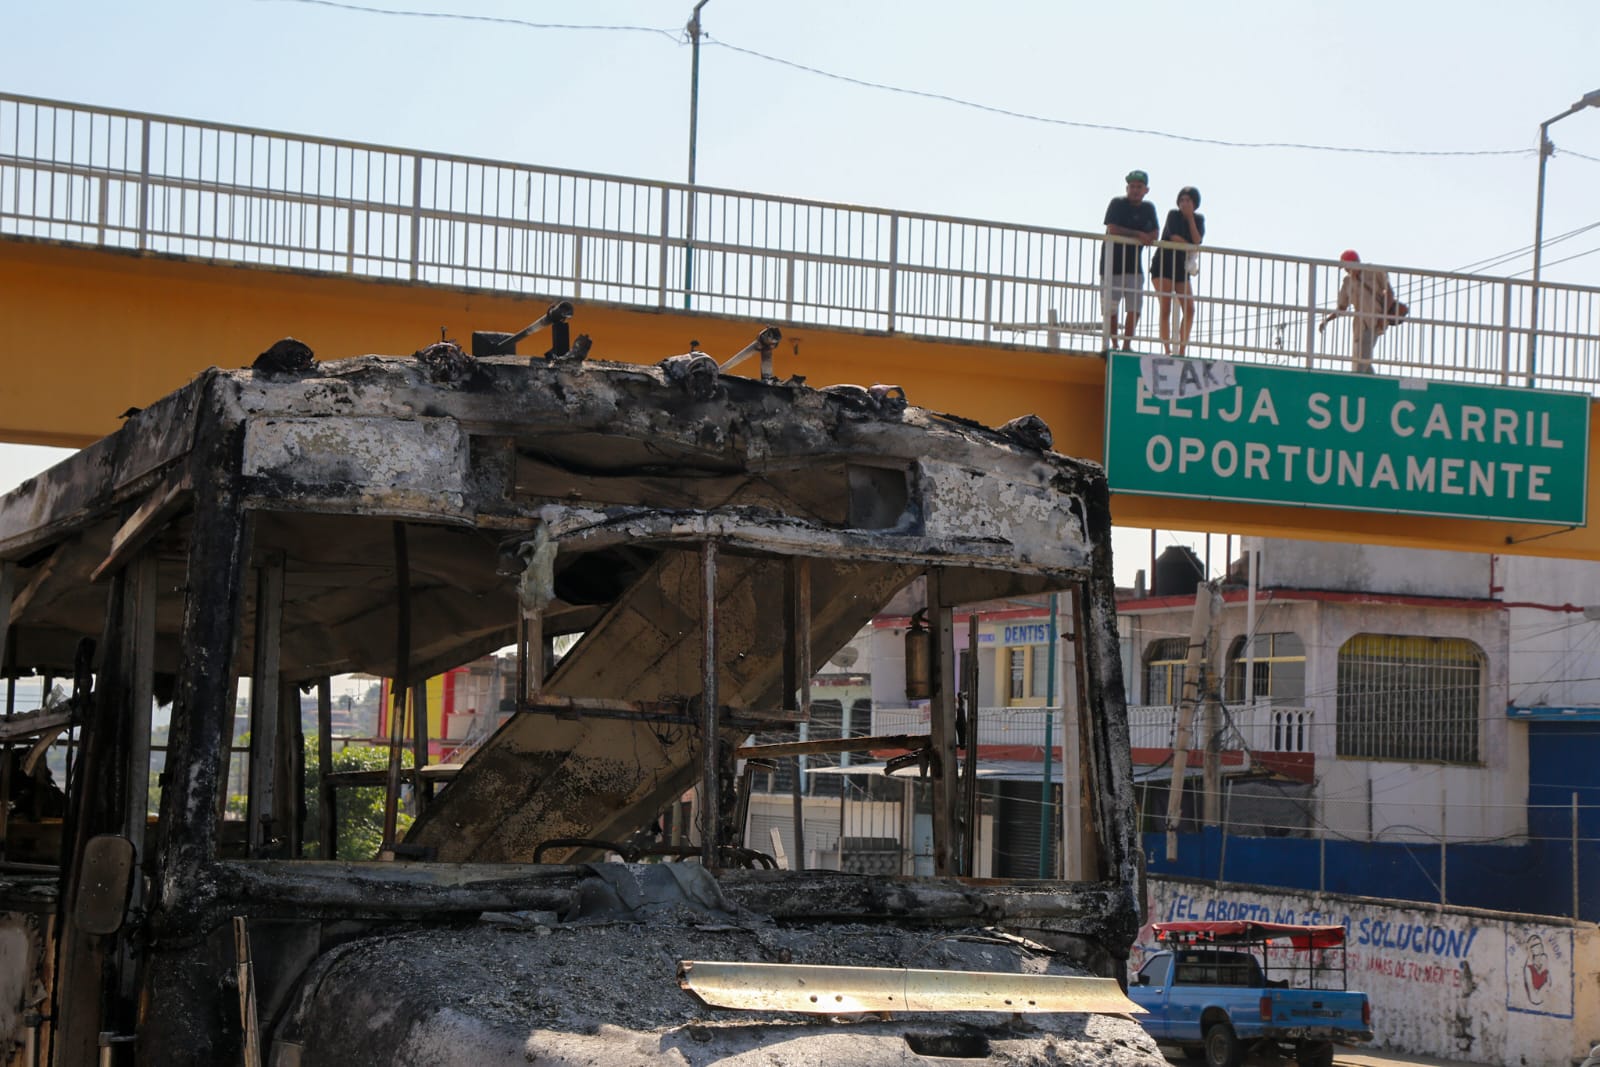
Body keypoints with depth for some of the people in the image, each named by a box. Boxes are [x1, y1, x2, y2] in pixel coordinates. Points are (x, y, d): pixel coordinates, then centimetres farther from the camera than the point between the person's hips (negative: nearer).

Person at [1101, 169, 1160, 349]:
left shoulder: (1148, 208, 12)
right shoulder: (1117, 204, -3)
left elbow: (1154, 235, 9)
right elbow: (1112, 229, -14)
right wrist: (1138, 235, -13)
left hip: (1134, 266, 4)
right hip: (1112, 264, -4)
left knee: (1135, 308, -4)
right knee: (1110, 308, -5)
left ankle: (1127, 345, 3)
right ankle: (1113, 345, 3)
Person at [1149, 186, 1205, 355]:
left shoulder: (1198, 219, 5)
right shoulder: (1174, 214, -7)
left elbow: (1197, 242, -10)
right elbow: (1174, 238, -18)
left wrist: (1190, 218, -11)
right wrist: (1191, 247, -11)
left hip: (1182, 268, 5)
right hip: (1163, 265, -5)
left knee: (1189, 310, -4)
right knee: (1166, 308, -11)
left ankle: (1181, 351, 1)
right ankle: (1167, 350, -11)